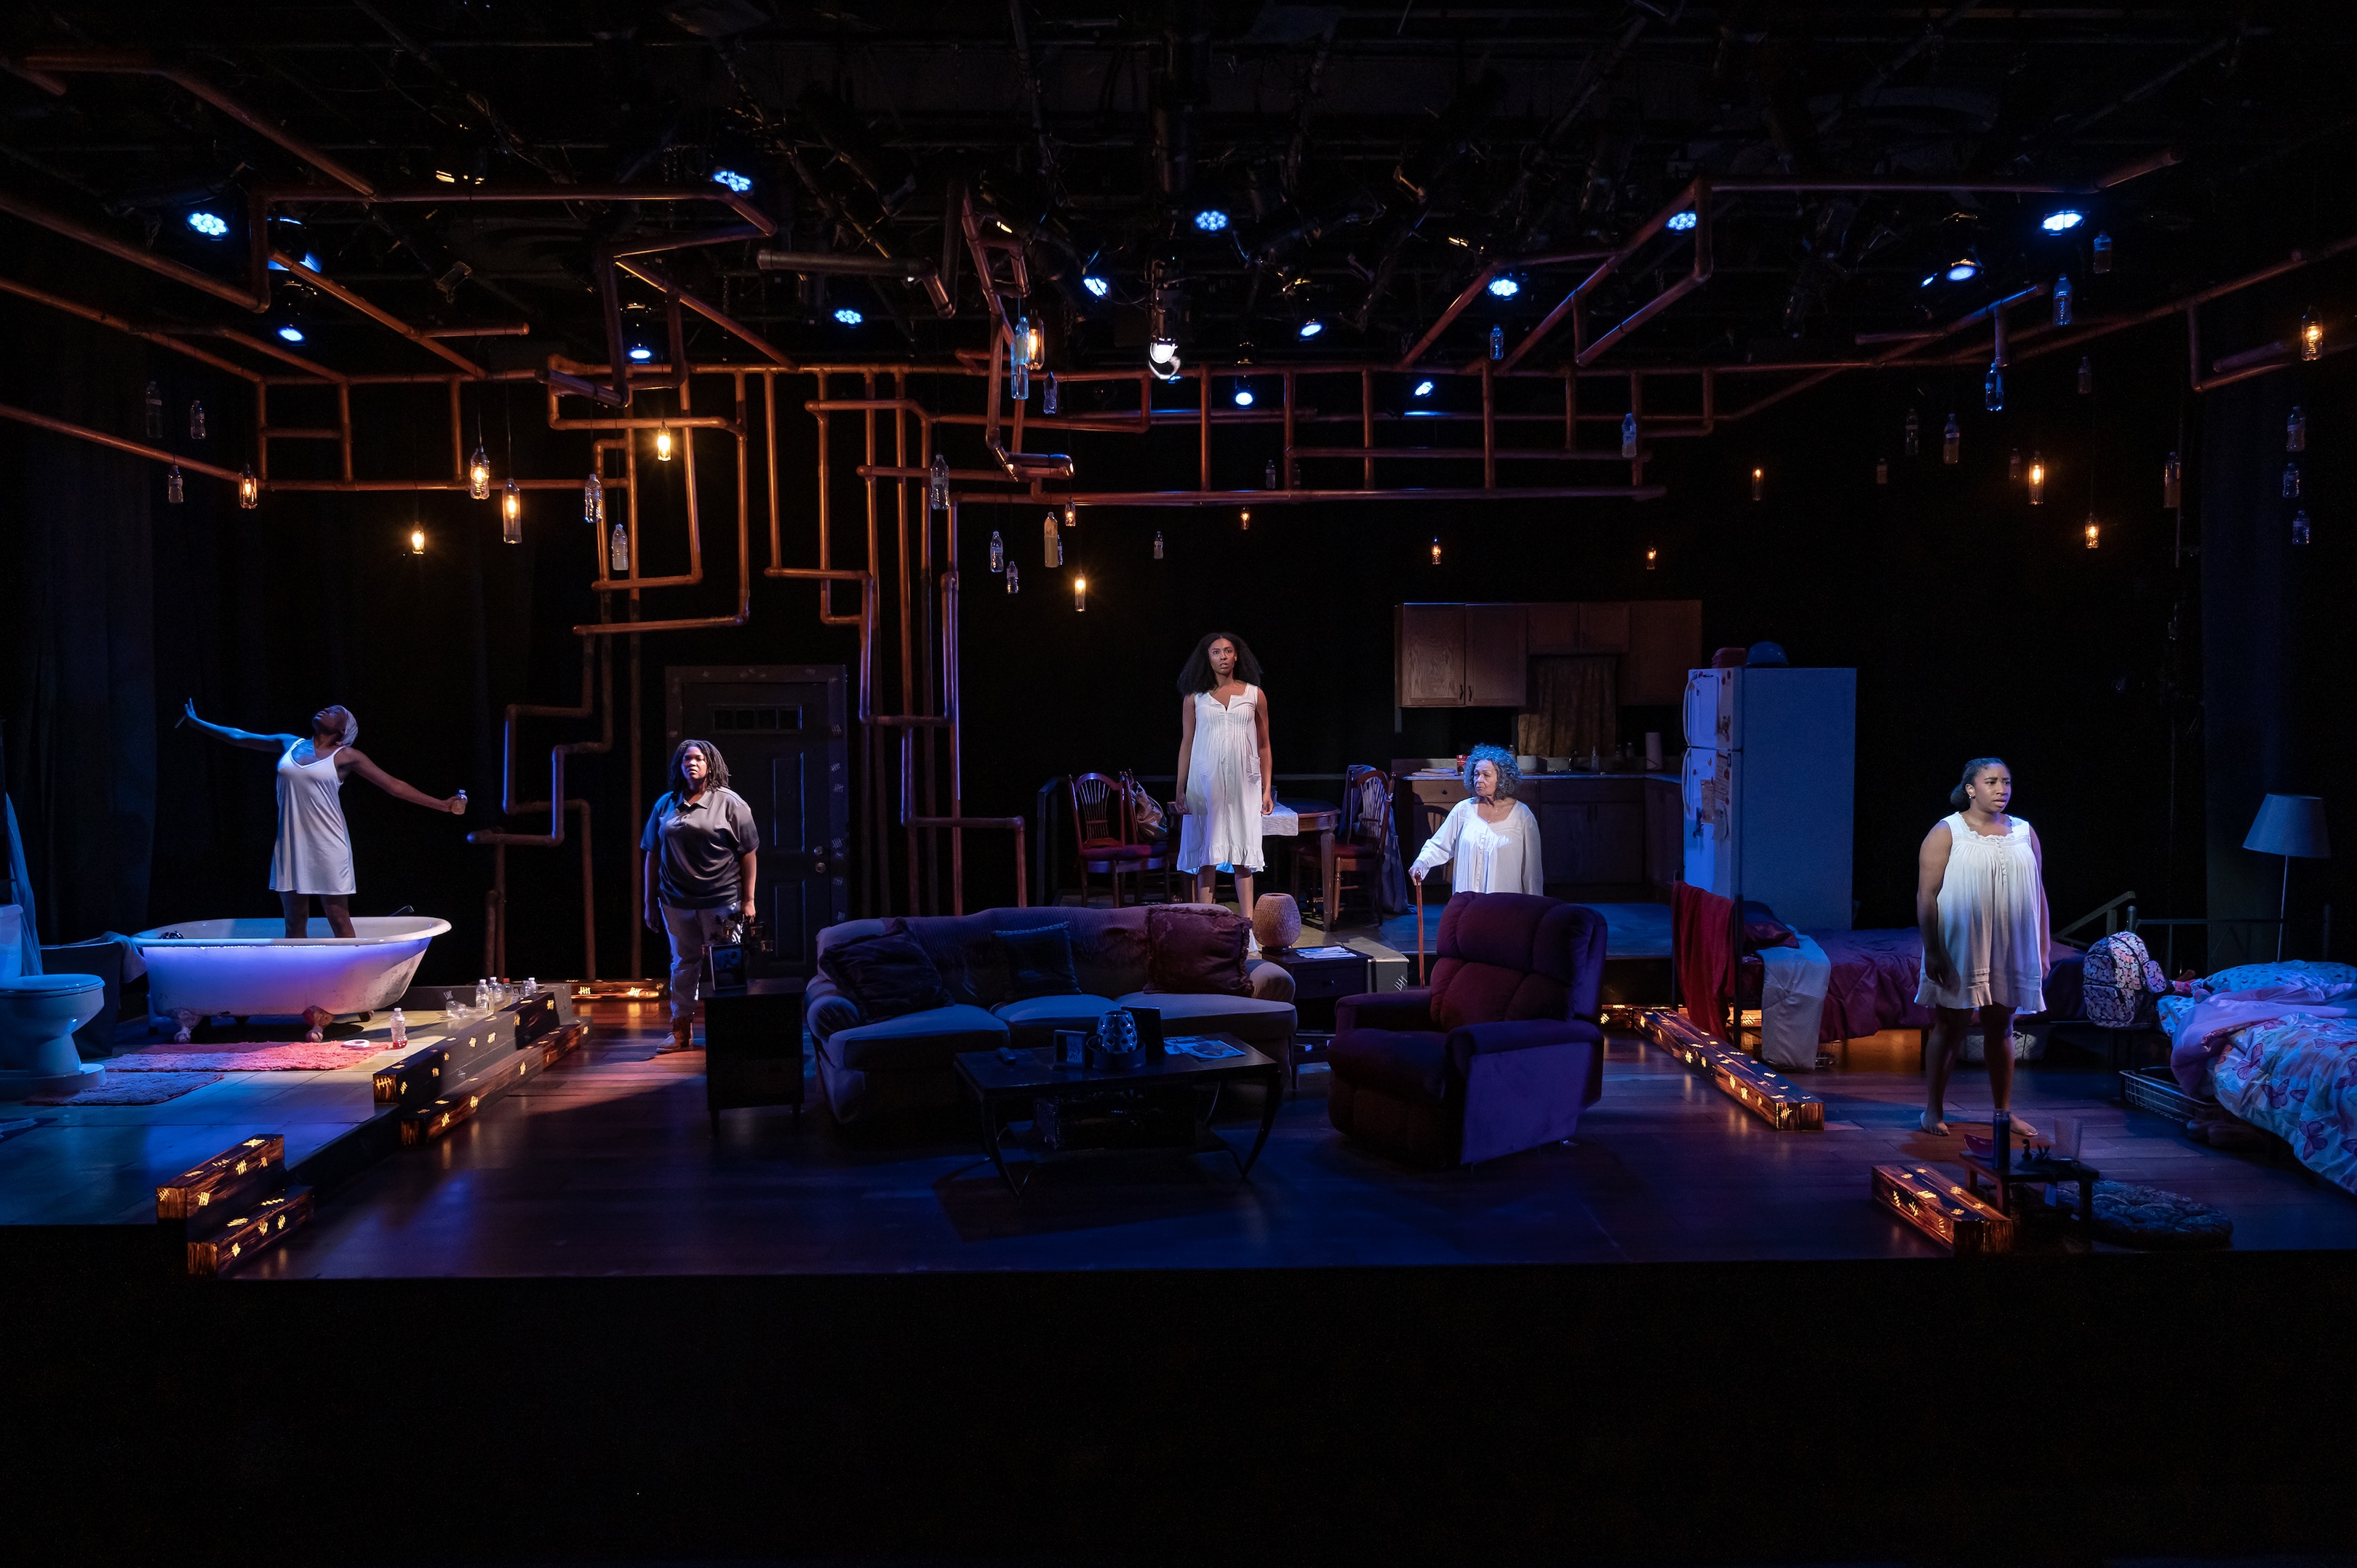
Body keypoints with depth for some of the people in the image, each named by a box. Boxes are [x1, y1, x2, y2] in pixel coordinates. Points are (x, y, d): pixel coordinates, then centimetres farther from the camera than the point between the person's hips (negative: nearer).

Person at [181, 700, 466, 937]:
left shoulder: (346, 756, 0)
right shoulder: (290, 744, 11)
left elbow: (394, 785, -1)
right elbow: (240, 737, 23)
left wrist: (442, 805, -6)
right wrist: (196, 722, 29)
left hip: (327, 847, -4)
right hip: (291, 846, 4)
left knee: (339, 920, -2)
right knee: (294, 921, 8)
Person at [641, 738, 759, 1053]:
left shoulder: (729, 803, -2)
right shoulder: (666, 805, 9)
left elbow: (748, 854, -3)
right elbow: (652, 855, 12)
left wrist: (748, 900, -8)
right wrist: (651, 902, 9)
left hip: (722, 903, -3)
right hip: (677, 903, 4)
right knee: (683, 965, 10)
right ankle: (682, 1033, 18)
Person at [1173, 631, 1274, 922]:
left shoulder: (1254, 695, 7)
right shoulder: (1194, 697, 5)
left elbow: (1263, 746, 9)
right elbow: (1186, 743, 7)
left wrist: (1267, 789, 4)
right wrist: (1181, 789, 2)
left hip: (1242, 784, 0)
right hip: (1205, 783, 0)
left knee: (1243, 857, 0)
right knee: (1205, 857, 0)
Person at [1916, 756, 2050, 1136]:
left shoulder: (2024, 833, 9)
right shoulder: (1946, 833, -5)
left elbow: (2038, 894, 12)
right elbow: (1927, 895, -9)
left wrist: (2042, 950, 8)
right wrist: (1932, 951, -14)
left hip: (2010, 952, 4)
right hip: (1960, 950, -4)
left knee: (2001, 1028, 10)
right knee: (1950, 1027, 2)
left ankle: (2003, 1111, 20)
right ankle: (1934, 1109, 12)